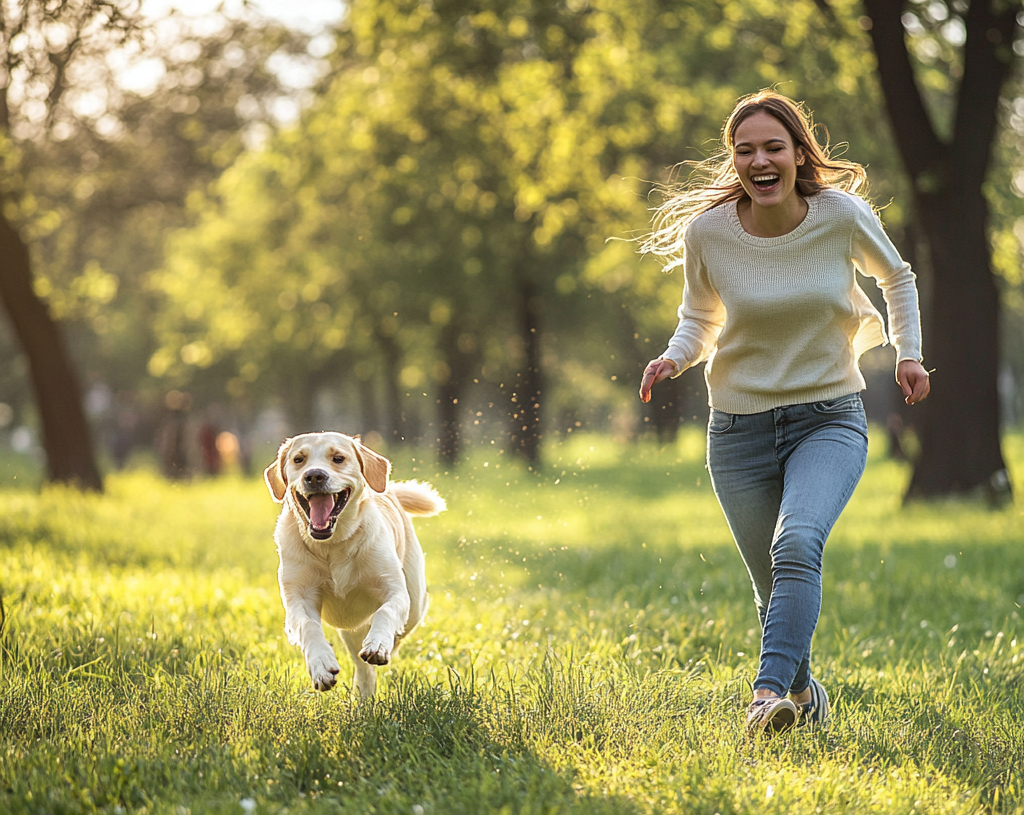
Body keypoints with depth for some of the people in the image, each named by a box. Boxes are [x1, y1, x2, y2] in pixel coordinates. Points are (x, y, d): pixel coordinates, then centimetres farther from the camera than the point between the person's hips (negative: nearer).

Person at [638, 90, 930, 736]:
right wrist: (676, 357, -11)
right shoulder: (708, 230, -9)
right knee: (774, 586, 9)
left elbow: (896, 277, 11)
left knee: (797, 544, -29)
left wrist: (908, 353, 3)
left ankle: (769, 693, -34)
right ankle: (805, 694, 35)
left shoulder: (842, 215, -10)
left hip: (830, 421, -1)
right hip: (741, 430, 2)